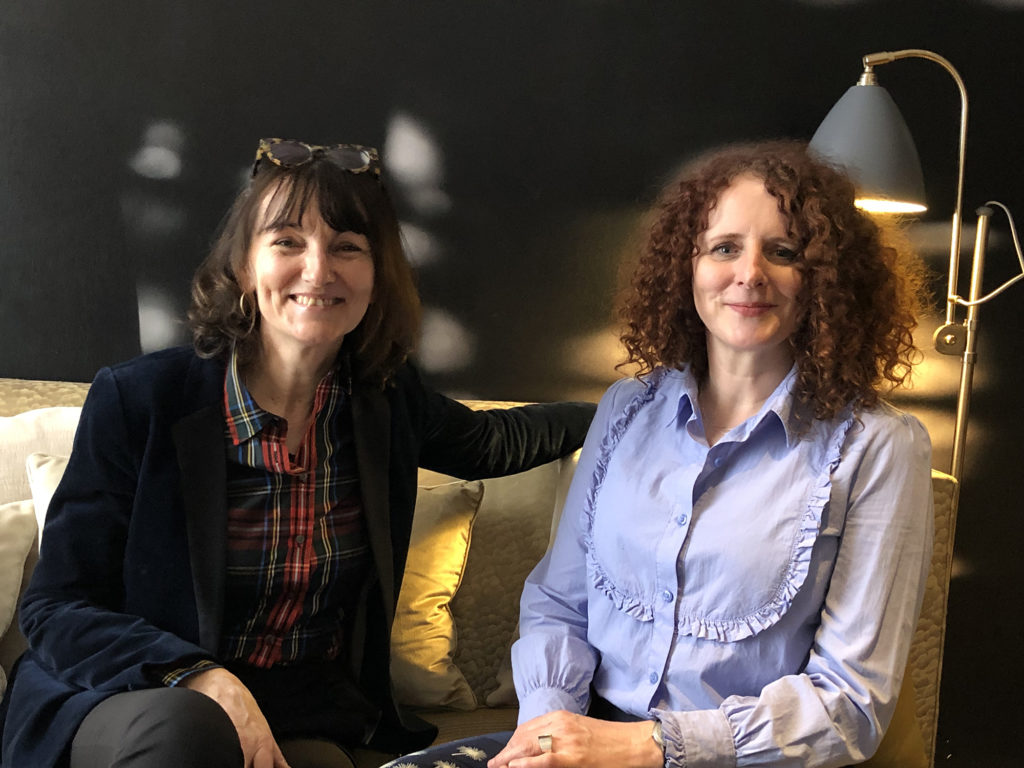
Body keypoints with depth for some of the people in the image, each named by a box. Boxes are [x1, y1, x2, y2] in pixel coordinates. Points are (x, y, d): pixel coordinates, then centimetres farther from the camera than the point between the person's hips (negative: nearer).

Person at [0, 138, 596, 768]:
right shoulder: (137, 401, -12)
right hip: (133, 702, -1)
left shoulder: (387, 398, 1)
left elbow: (487, 443, 24)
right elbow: (58, 608, -10)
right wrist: (202, 681, -26)